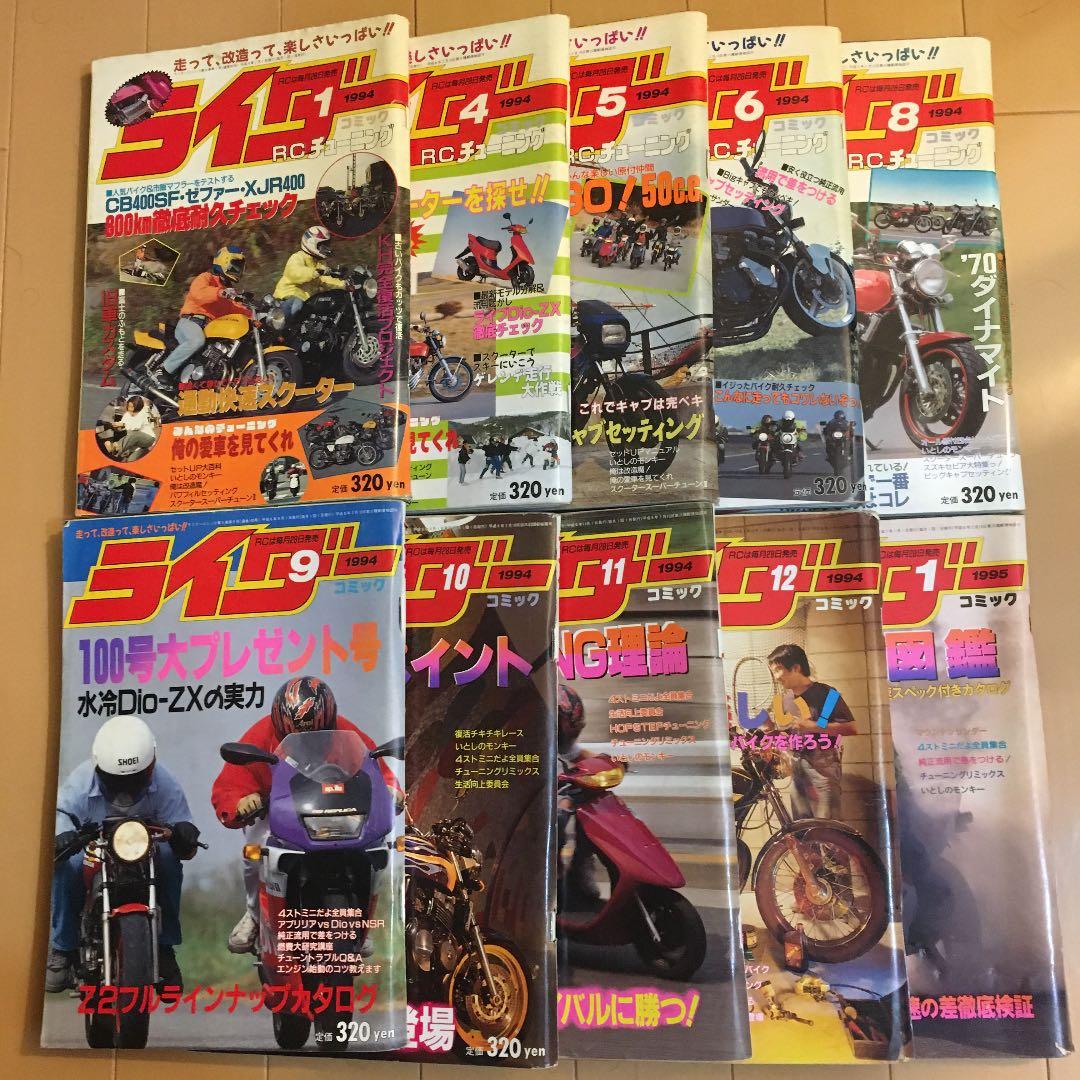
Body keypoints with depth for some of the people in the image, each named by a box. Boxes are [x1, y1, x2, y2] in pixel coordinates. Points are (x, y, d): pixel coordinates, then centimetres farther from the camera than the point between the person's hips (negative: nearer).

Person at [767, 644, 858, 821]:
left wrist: (813, 726, -18)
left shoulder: (825, 694, -9)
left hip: (821, 765, -7)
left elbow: (850, 727, -15)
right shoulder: (787, 698, 13)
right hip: (797, 765, 7)